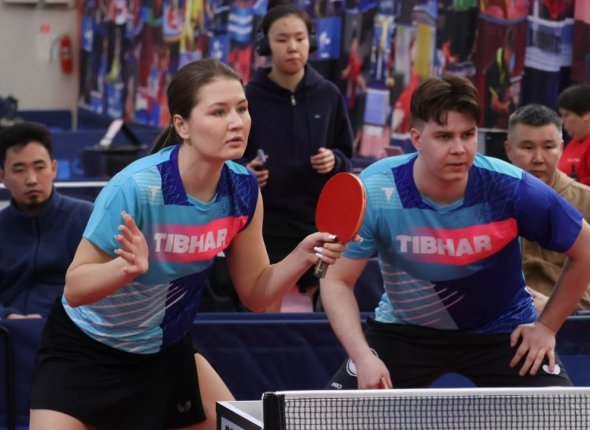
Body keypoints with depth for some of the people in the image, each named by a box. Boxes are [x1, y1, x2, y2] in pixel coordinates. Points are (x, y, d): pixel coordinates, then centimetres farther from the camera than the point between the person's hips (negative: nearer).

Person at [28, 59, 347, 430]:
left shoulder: (243, 189, -12)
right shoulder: (136, 187, -30)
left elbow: (255, 292, -2)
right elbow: (75, 288, -24)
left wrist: (302, 257, -20)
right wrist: (127, 266, -44)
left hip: (167, 349, 6)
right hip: (85, 350, -5)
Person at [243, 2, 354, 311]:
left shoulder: (329, 96, 2)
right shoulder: (248, 98, -5)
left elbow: (346, 156, 11)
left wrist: (334, 161, -11)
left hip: (319, 224, 3)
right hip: (265, 227, -3)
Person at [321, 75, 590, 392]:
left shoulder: (511, 187, -24)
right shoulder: (376, 191, -24)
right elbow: (337, 281, -17)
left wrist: (546, 326, -4)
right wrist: (363, 356, -31)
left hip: (501, 330, 0)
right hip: (404, 329, 0)